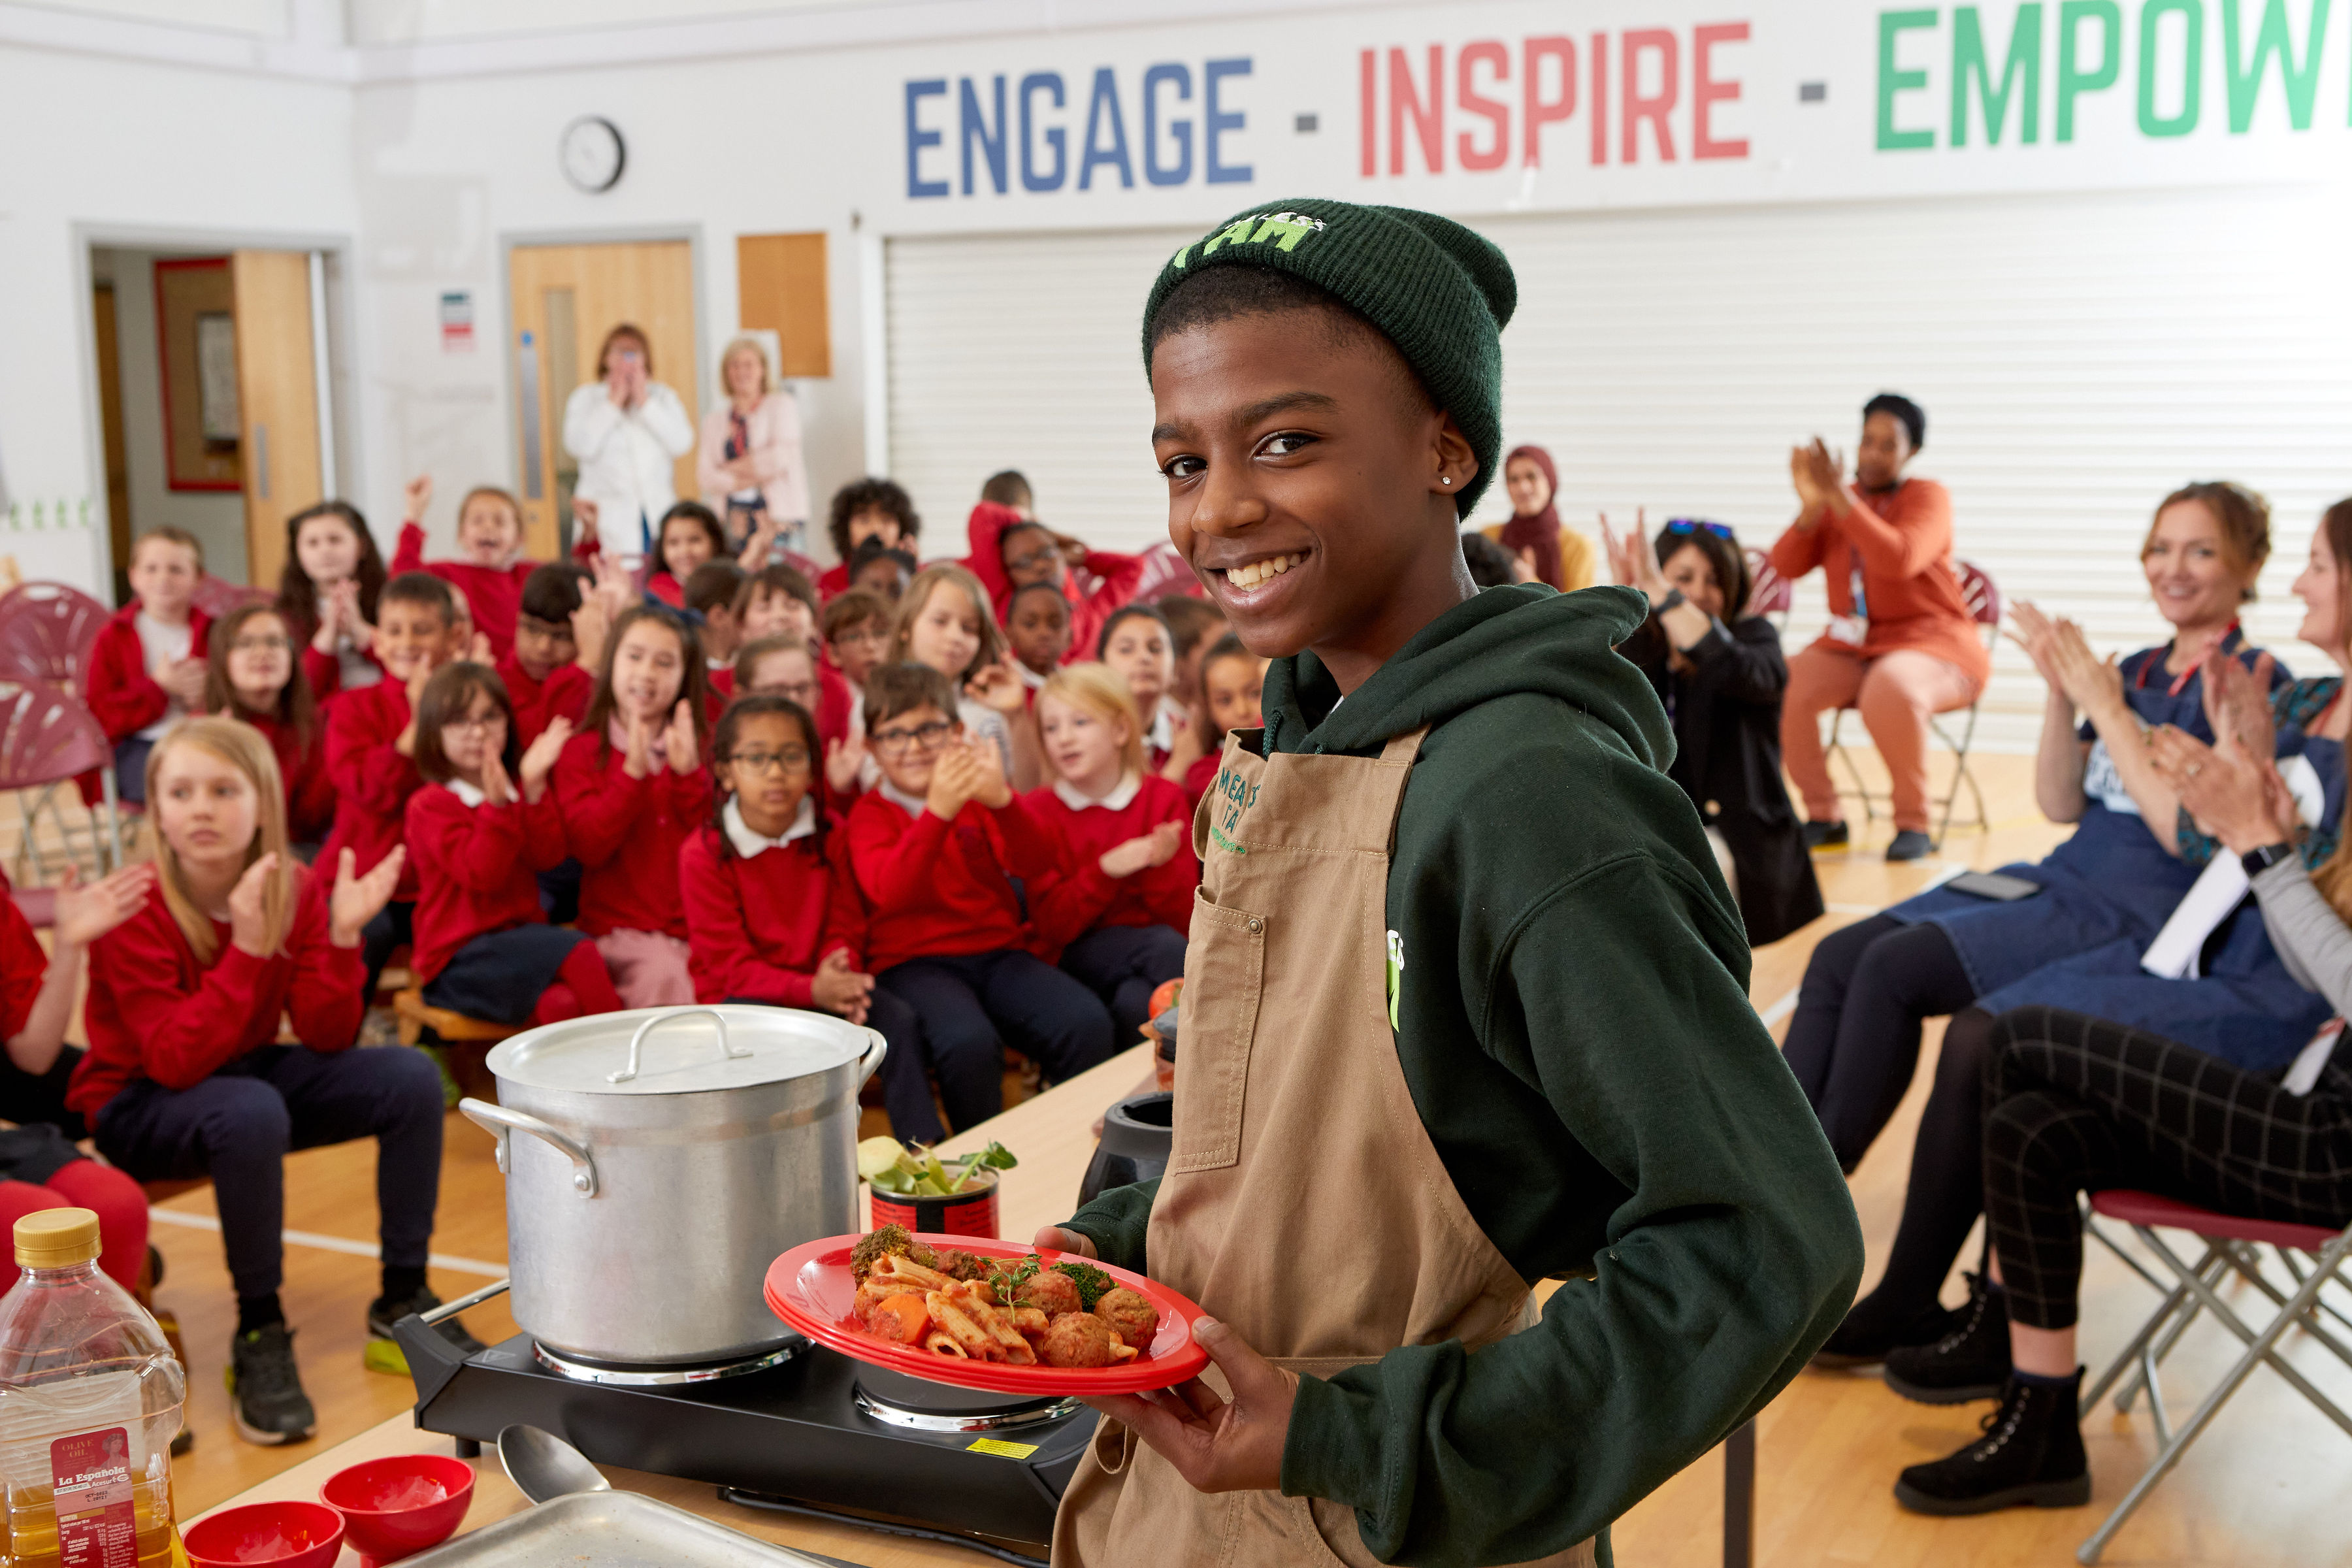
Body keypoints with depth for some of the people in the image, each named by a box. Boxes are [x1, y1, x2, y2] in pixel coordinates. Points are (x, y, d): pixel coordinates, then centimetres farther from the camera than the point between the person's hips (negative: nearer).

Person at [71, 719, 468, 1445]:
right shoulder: (136, 914, -22)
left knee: (411, 1077, -15)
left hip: (249, 1074, 6)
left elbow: (327, 1037, -10)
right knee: (251, 1111, -38)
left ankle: (402, 1305, -3)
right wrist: (247, 948, -35)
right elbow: (176, 1061, -28)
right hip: (138, 1108, -5)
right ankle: (259, 1336, -21)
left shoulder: (297, 889, -7)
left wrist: (343, 934, -25)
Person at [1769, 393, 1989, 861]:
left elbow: (1901, 560, -25)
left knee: (1890, 690, -39)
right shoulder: (1835, 501, 9)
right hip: (1851, 647, 5)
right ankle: (1824, 816, -8)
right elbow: (1785, 567, -3)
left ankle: (1913, 822, -19)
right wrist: (1812, 507, -19)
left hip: (1930, 642, -4)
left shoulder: (1928, 496, -4)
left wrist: (1841, 498, -29)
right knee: (1781, 685, -24)